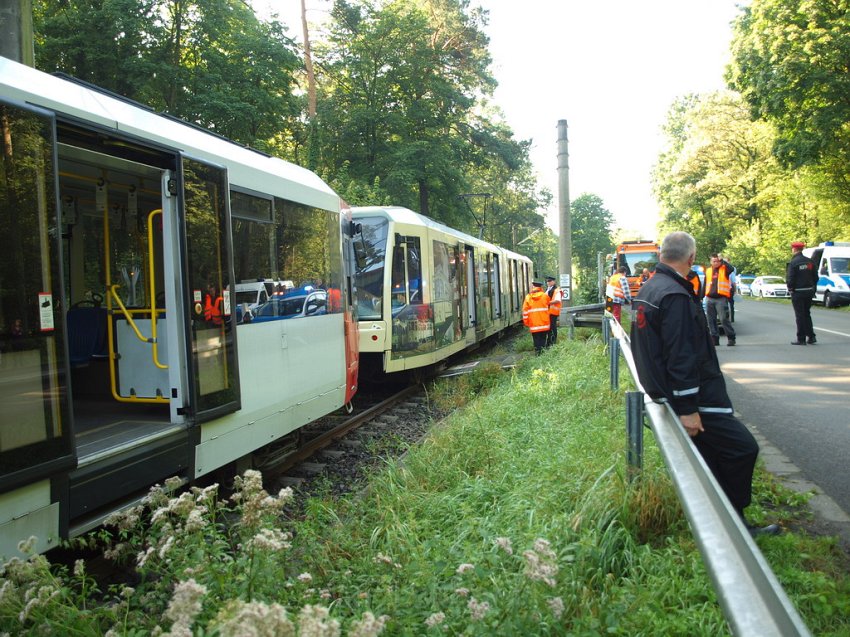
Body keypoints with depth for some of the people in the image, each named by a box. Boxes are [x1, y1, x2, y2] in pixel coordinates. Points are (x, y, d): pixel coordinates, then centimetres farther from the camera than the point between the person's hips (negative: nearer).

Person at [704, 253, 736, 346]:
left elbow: (731, 269, -22)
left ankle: (731, 338, -5)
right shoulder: (708, 271, 15)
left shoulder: (724, 269, 3)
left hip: (721, 299, -5)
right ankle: (715, 339, 13)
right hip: (709, 299, 5)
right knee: (711, 320, 6)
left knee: (724, 319, -12)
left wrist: (722, 260, -16)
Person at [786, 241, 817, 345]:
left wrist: (790, 288, 1)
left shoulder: (793, 263, -15)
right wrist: (813, 288, 16)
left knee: (800, 316, 0)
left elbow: (790, 279, -17)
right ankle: (811, 337, 15)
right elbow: (815, 277, 7)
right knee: (807, 314, 17)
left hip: (798, 292, -6)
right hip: (809, 291, 6)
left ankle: (801, 339, 3)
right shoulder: (810, 261, 5)